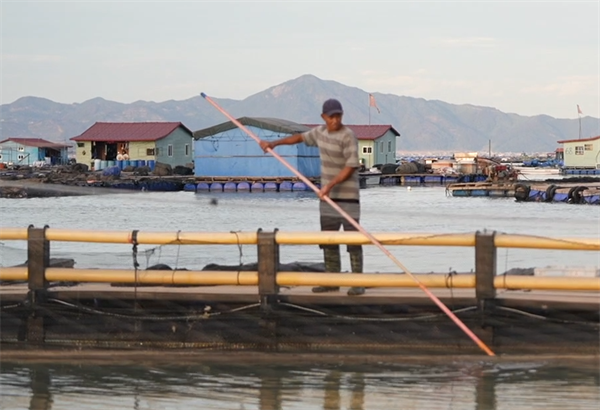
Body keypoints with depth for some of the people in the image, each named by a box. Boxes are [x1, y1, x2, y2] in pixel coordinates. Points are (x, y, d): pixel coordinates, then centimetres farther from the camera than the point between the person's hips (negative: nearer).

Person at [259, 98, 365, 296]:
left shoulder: (348, 137, -14)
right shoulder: (321, 132, 9)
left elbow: (351, 166, -19)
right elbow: (301, 137, 26)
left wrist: (330, 185, -25)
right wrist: (274, 143, 21)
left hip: (347, 196, -7)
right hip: (327, 197, 8)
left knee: (353, 239, -7)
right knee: (328, 240, 8)